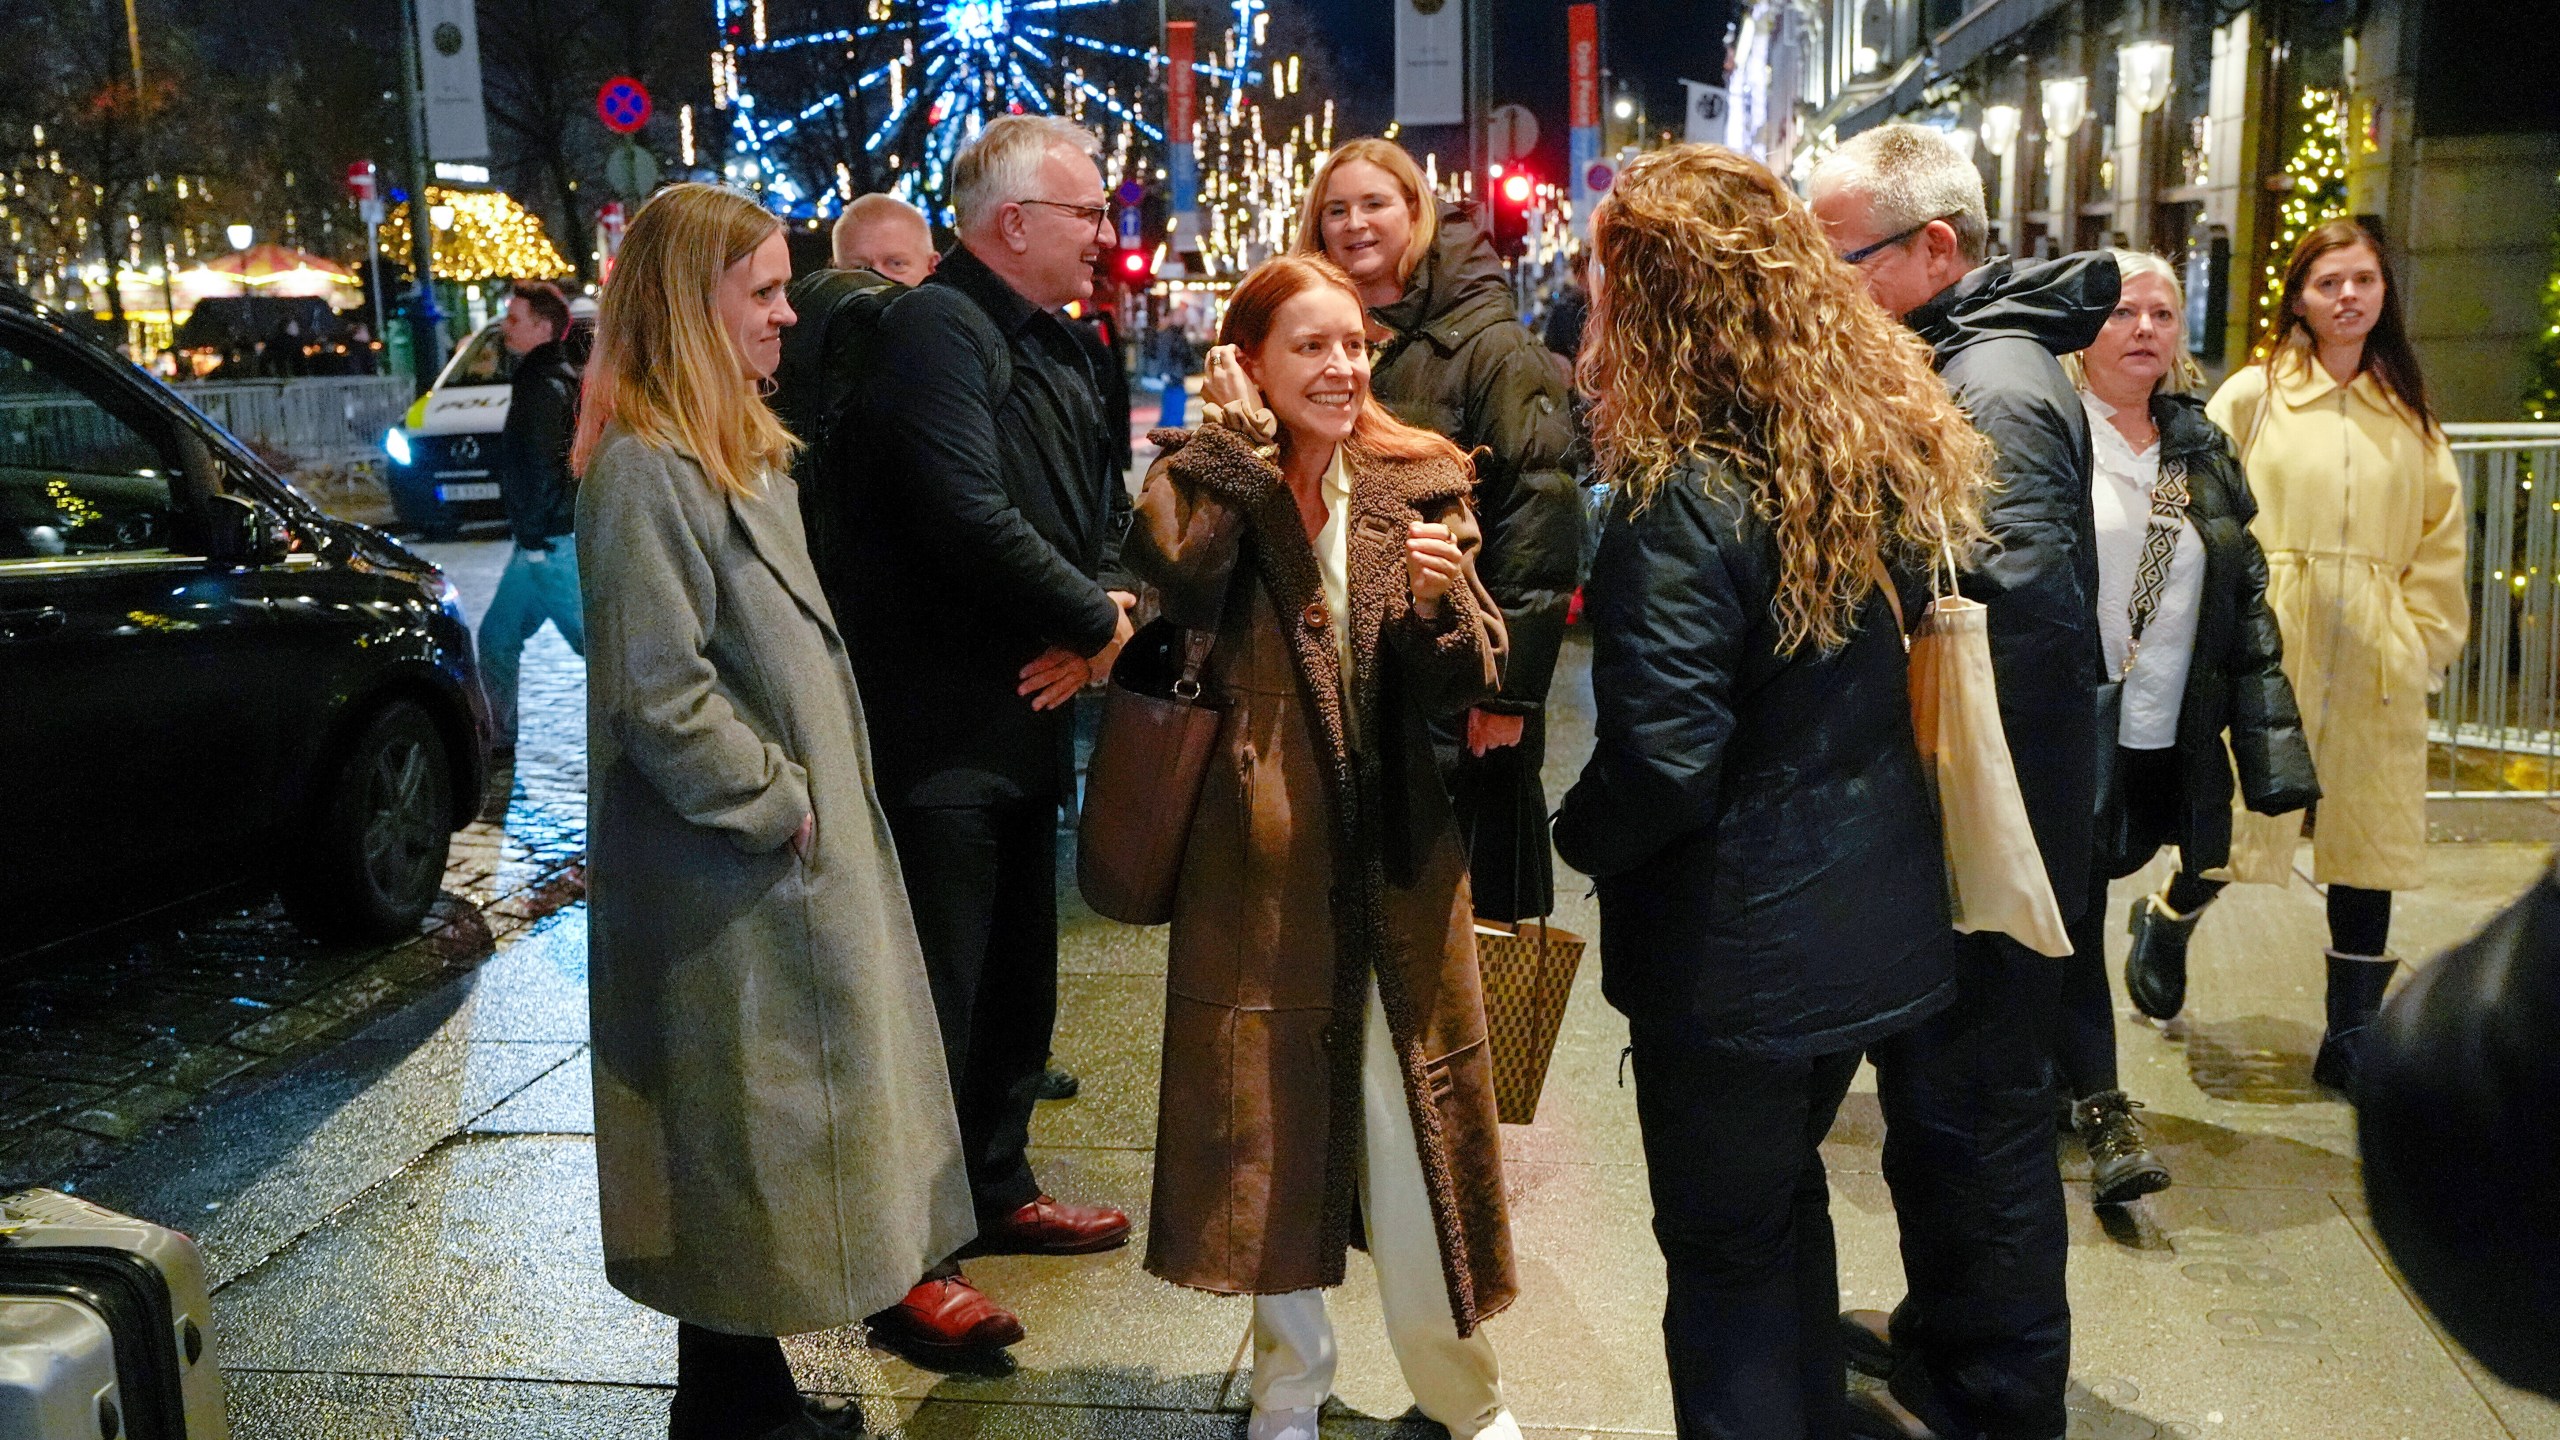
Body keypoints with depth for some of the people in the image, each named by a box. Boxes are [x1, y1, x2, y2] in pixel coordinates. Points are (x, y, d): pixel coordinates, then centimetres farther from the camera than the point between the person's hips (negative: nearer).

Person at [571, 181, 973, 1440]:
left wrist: (813, 799, 13)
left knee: (778, 1133, 16)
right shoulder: (645, 468, -17)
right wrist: (778, 804, -15)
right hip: (730, 874, -9)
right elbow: (658, 694, -22)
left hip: (796, 854, 10)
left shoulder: (739, 449, 14)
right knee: (740, 1140, 2)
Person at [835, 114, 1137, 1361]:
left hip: (1030, 714, 9)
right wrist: (1096, 619, -14)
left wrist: (1095, 623, -6)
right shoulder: (934, 331, -16)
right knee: (934, 994, -2)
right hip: (937, 730, -9)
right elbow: (970, 518, -28)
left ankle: (998, 1188, 37)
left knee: (1019, 976, 20)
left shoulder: (1057, 348, 14)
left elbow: (1105, 512, 15)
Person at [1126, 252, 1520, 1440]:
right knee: (1273, 1115, 10)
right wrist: (1239, 434, -15)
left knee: (1414, 1126, 5)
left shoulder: (1419, 484, 4)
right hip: (1259, 856, -1)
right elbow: (1173, 580, -23)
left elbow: (1468, 681, 1)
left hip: (1398, 852, 1)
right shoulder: (1209, 483, 0)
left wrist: (1441, 602, -19)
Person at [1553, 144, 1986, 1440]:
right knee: (1787, 1199, 26)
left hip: (1737, 951, -8)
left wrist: (1577, 834, -9)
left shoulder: (1688, 496, -23)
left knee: (1725, 1248, 10)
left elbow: (1661, 760, -27)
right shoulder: (1893, 444, 1)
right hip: (1873, 925, 8)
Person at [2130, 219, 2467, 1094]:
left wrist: (2423, 640, 5)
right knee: (2240, 820, -3)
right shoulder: (2252, 396, 1)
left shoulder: (2410, 414, 12)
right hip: (2268, 650, -4)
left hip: (2374, 661, 4)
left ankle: (2352, 1040, 16)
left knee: (2369, 847, 5)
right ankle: (2165, 922, 31)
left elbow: (2441, 541, 14)